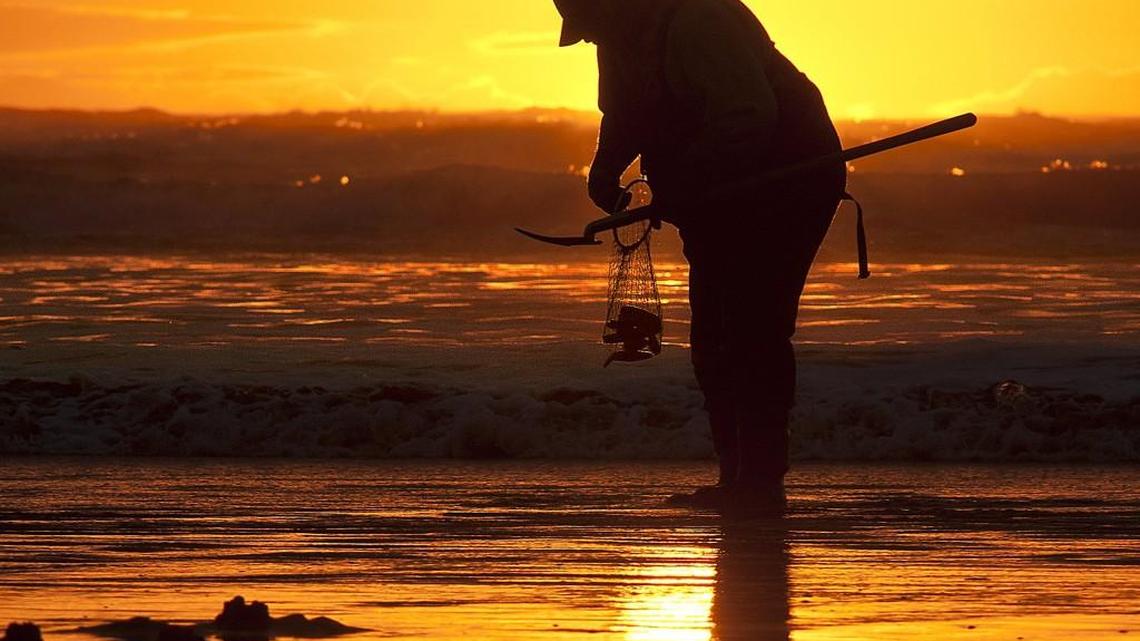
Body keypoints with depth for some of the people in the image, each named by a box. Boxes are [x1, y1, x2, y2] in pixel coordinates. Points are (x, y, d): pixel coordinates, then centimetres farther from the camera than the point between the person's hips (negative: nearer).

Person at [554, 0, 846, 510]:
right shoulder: (623, 44, 8)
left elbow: (750, 115, -32)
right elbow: (623, 122, 22)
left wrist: (683, 185, -32)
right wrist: (605, 170, 1)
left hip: (783, 193, -10)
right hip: (723, 204, 10)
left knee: (754, 332, -15)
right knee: (714, 338, 7)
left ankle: (761, 480, -15)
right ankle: (736, 476, 11)